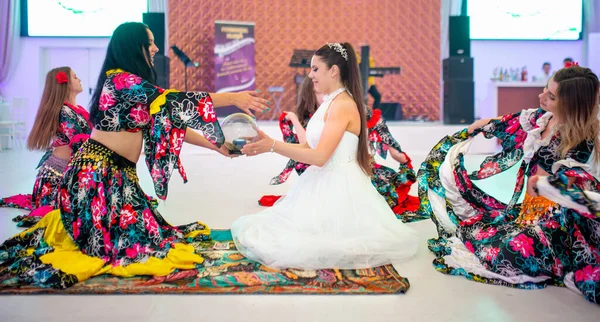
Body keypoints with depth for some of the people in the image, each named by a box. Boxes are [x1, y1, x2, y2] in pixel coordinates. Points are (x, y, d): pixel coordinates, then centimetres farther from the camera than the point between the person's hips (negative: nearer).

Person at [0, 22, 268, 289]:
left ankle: (64, 226, 21)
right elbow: (171, 101, -20)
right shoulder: (120, 80, -14)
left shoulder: (135, 88, 14)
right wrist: (232, 98, -17)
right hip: (97, 174, -9)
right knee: (131, 240, -9)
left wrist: (218, 146, 7)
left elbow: (169, 122, 12)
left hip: (119, 174, 9)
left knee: (139, 227, 11)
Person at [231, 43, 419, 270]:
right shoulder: (330, 103, 13)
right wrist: (269, 143, 2)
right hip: (324, 183, 10)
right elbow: (308, 148, 12)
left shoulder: (343, 105, -17)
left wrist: (273, 146, -22)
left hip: (338, 187, -10)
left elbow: (319, 156, -22)